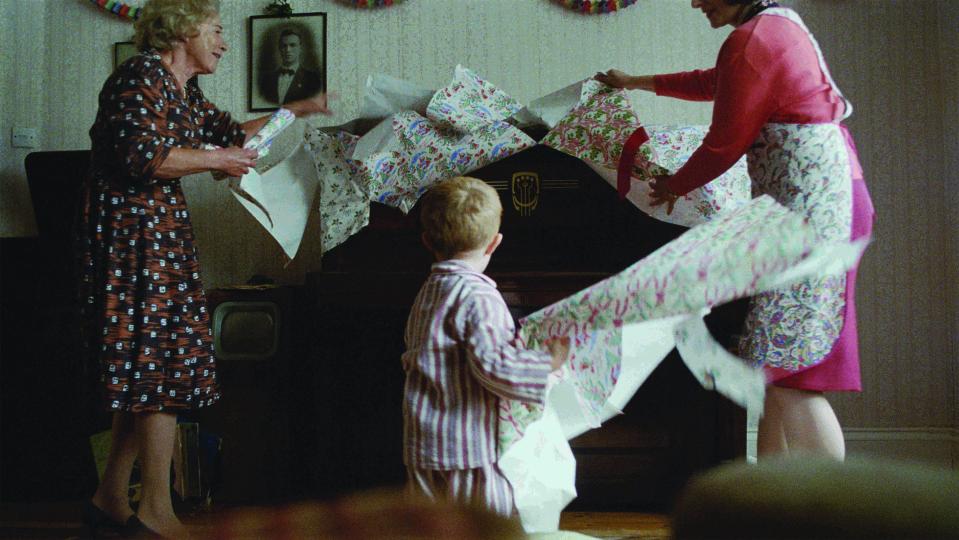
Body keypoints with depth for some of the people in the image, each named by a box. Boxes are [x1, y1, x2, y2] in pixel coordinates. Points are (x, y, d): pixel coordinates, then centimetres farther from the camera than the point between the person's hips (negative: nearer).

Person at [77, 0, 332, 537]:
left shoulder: (184, 91, 19)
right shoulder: (142, 76, -10)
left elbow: (233, 132, 30)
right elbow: (142, 157, -21)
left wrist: (300, 109, 32)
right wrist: (217, 160, -9)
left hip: (161, 229, 10)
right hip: (131, 229, -10)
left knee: (145, 371, 8)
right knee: (164, 359, -10)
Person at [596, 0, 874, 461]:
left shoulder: (750, 39, -10)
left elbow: (725, 145, -7)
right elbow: (711, 82, 37)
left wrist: (675, 185, 11)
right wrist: (636, 83, 46)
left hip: (808, 197, -10)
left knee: (788, 372, -13)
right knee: (777, 362, 9)